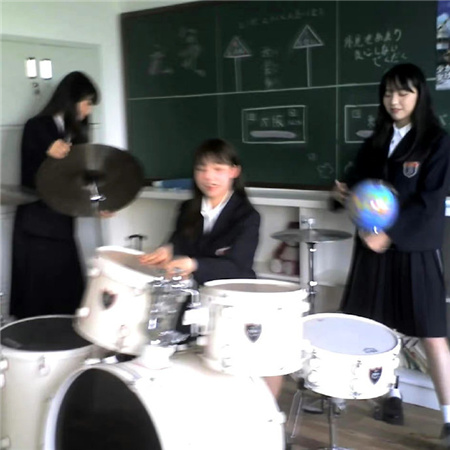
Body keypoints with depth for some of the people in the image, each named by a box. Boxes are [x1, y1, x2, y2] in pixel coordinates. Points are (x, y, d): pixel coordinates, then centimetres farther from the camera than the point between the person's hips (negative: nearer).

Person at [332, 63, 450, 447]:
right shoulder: (376, 141, 11)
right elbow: (360, 184, 17)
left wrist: (391, 234, -21)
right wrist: (345, 192, -6)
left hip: (415, 249, -5)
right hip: (372, 244, 6)